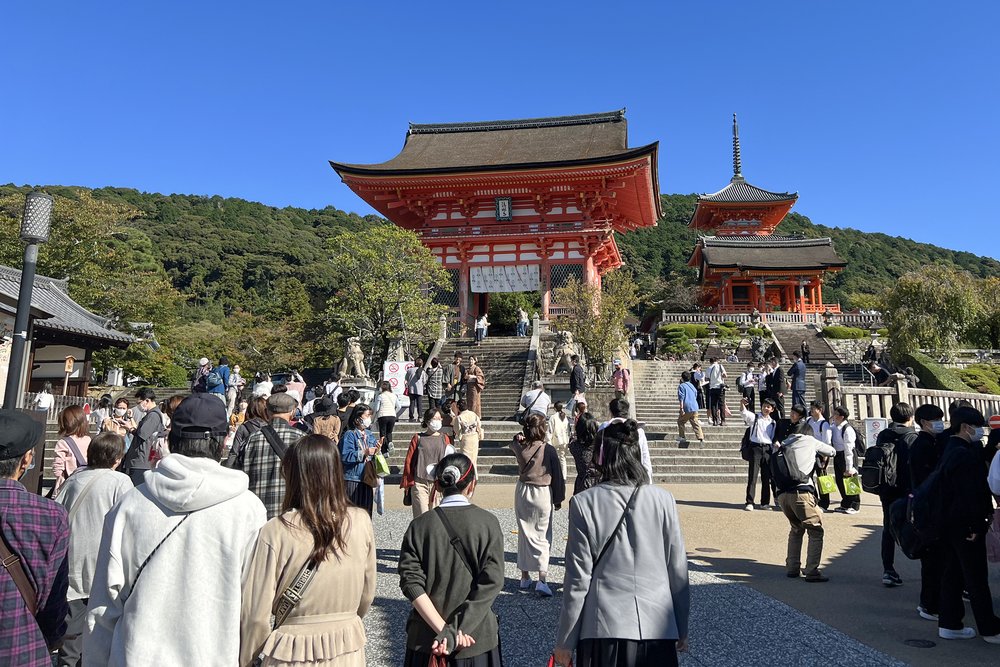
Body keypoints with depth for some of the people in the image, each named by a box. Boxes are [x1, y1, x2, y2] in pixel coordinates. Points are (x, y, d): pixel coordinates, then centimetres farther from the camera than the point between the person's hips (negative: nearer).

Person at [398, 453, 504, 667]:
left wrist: (444, 630, -13)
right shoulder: (488, 523, -9)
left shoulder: (419, 525, -7)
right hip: (476, 638, 0)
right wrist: (455, 631, -16)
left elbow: (411, 584, -12)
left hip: (427, 638, 1)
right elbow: (492, 582, -15)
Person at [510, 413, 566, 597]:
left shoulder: (519, 447, -7)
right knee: (543, 537, 4)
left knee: (524, 534, 14)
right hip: (542, 494, -4)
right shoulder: (549, 450, -16)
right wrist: (558, 499, 5)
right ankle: (542, 580, -4)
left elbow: (514, 442, 20)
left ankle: (525, 577, 22)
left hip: (522, 492, 4)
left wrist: (519, 437, -2)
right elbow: (557, 476, -8)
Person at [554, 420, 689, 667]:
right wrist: (682, 630, 14)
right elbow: (678, 570, 1)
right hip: (657, 627, 2)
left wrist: (565, 641, 2)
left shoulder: (584, 503, -10)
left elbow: (578, 578, -8)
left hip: (605, 628, -2)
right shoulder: (664, 500, -5)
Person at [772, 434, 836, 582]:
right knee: (816, 531, 7)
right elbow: (831, 451, 24)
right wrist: (818, 453, 42)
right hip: (801, 493, -5)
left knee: (796, 529, 24)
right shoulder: (809, 441, 11)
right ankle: (812, 572, 3)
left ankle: (792, 568, 25)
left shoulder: (783, 446, 24)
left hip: (782, 494, 6)